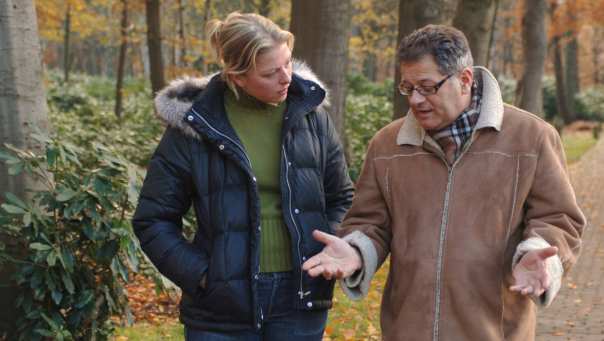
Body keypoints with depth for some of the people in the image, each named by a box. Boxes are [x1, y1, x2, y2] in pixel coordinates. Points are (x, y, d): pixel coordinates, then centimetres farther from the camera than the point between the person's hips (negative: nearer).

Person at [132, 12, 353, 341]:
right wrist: (201, 274, -10)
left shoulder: (311, 115, 1)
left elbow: (341, 199, 12)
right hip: (222, 309, -2)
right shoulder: (194, 126, -7)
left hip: (299, 302, 2)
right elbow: (153, 221, -1)